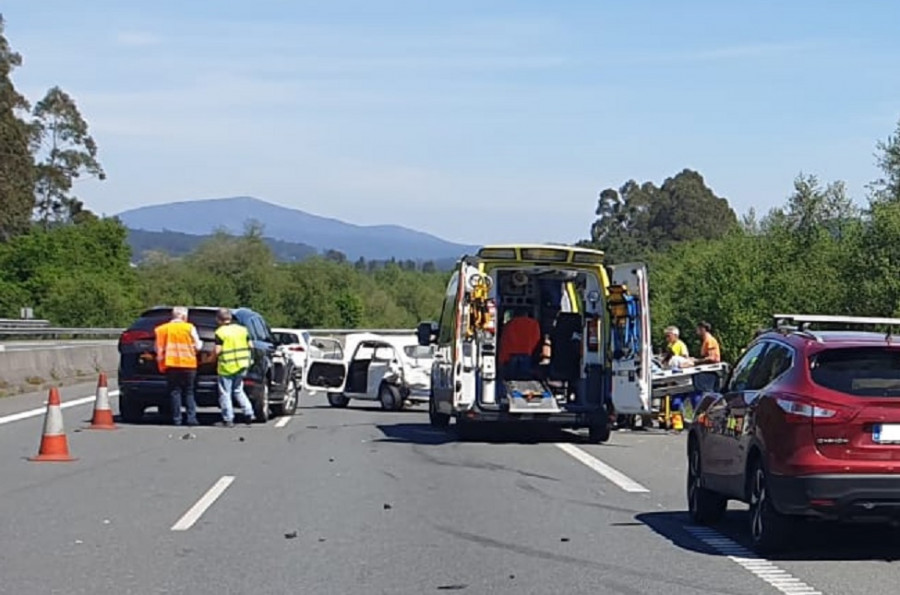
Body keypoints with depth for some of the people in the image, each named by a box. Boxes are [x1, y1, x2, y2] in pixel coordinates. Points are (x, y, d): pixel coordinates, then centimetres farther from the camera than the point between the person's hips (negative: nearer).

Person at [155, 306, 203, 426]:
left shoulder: (163, 329, 4)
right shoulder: (189, 328, -1)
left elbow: (159, 349, 3)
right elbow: (197, 346, 2)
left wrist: (161, 362, 15)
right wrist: (200, 344, 21)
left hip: (172, 364, 1)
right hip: (188, 364, -1)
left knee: (175, 392, 5)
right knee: (189, 392, 7)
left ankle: (177, 419, 0)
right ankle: (191, 417, -3)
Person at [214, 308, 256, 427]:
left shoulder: (220, 332, -11)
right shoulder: (242, 329, 6)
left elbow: (217, 351, -17)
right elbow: (249, 345, 8)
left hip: (227, 367, -6)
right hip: (242, 365, 6)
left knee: (225, 393, 3)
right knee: (238, 390, 21)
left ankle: (228, 419, 2)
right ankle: (248, 413, 10)